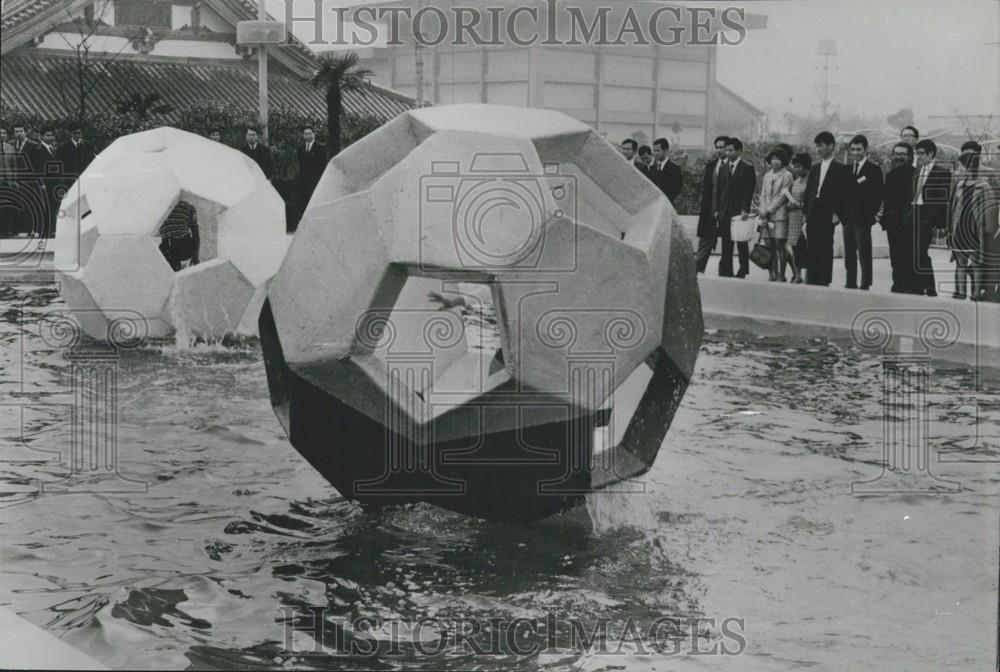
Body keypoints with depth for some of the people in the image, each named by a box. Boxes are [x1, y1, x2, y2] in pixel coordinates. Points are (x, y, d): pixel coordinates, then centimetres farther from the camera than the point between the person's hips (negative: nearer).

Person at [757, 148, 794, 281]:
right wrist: (762, 212, 0)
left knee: (780, 245, -7)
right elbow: (763, 194, 14)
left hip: (780, 214, -5)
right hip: (767, 215, 5)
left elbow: (782, 196, -6)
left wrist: (767, 210, -9)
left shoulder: (787, 176, -1)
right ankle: (771, 274, 5)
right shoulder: (767, 176, 17)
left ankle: (781, 275, -6)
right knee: (769, 246, 2)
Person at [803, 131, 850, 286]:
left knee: (826, 249, -4)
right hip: (813, 214, 5)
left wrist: (837, 214, -12)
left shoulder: (841, 169, -1)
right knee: (812, 249, 5)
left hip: (828, 215, -5)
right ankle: (812, 280, 10)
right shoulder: (815, 168, 15)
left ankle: (824, 281, -2)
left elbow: (843, 194, -5)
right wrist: (806, 213, 9)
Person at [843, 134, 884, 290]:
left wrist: (871, 214, -10)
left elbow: (878, 195, -5)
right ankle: (851, 284, 11)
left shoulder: (873, 170, -2)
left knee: (864, 254, -6)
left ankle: (865, 285, -3)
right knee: (849, 254, 7)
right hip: (848, 218, 6)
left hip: (863, 219, -6)